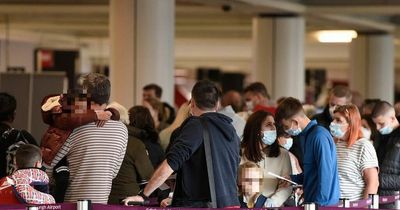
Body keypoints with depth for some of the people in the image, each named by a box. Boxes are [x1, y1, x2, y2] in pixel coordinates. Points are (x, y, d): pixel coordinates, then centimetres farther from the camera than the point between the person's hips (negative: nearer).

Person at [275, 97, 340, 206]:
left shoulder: (319, 136, -17)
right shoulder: (305, 136, 12)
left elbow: (326, 174, -20)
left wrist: (319, 202, -18)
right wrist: (292, 179, 10)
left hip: (323, 204, -9)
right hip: (311, 201, 9)